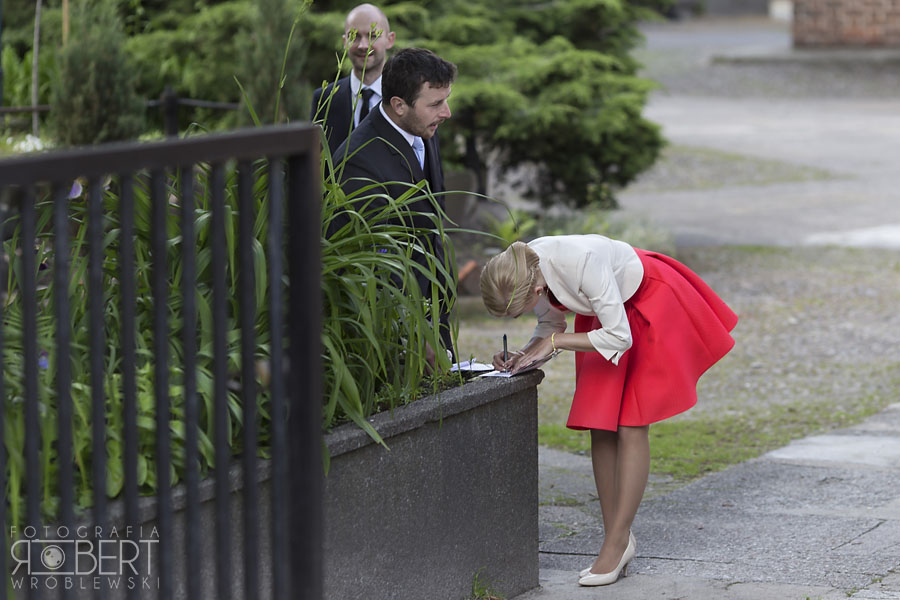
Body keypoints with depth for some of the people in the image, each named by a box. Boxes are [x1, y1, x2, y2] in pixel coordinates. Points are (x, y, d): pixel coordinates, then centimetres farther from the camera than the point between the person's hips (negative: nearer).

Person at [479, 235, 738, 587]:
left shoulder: (582, 262, -39)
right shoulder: (524, 272, -18)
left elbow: (619, 336, -32)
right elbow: (550, 325, -1)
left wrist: (554, 342, -29)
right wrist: (522, 355, -18)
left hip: (651, 304, -7)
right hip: (603, 312, 7)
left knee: (631, 425, -11)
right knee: (600, 425, 1)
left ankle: (616, 542, -9)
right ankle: (618, 540, 6)